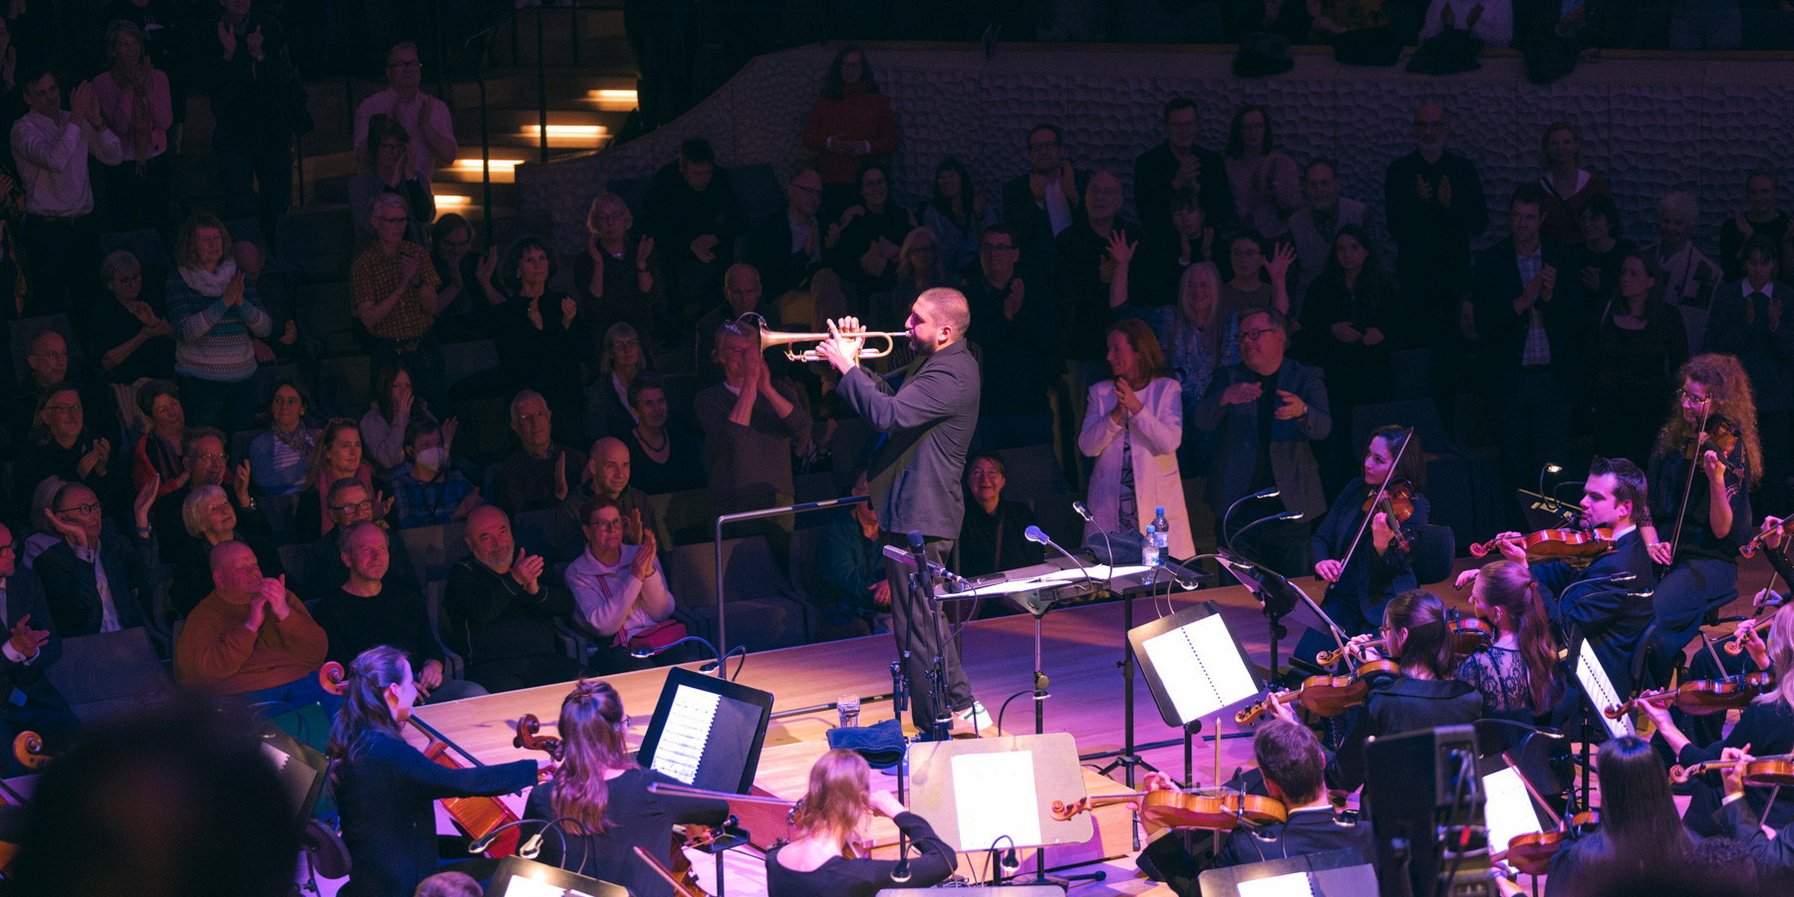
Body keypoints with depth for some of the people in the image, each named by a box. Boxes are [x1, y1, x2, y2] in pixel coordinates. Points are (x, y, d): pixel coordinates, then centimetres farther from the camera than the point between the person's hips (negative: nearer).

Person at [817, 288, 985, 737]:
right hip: (915, 509, 11)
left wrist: (847, 367, -22)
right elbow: (886, 392, 16)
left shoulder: (950, 375, -22)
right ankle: (961, 706, 31)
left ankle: (935, 728, 2)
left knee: (916, 624, -4)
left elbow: (889, 414, -31)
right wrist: (852, 364, -1)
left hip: (919, 516, -11)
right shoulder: (933, 364, 14)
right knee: (925, 616, 22)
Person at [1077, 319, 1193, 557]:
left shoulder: (1167, 389, 2)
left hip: (1155, 500, -2)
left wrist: (1136, 408, -17)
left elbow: (1169, 443, -10)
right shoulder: (1099, 392, 10)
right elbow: (1087, 447, 0)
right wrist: (1116, 414, -13)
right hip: (1110, 506, 2)